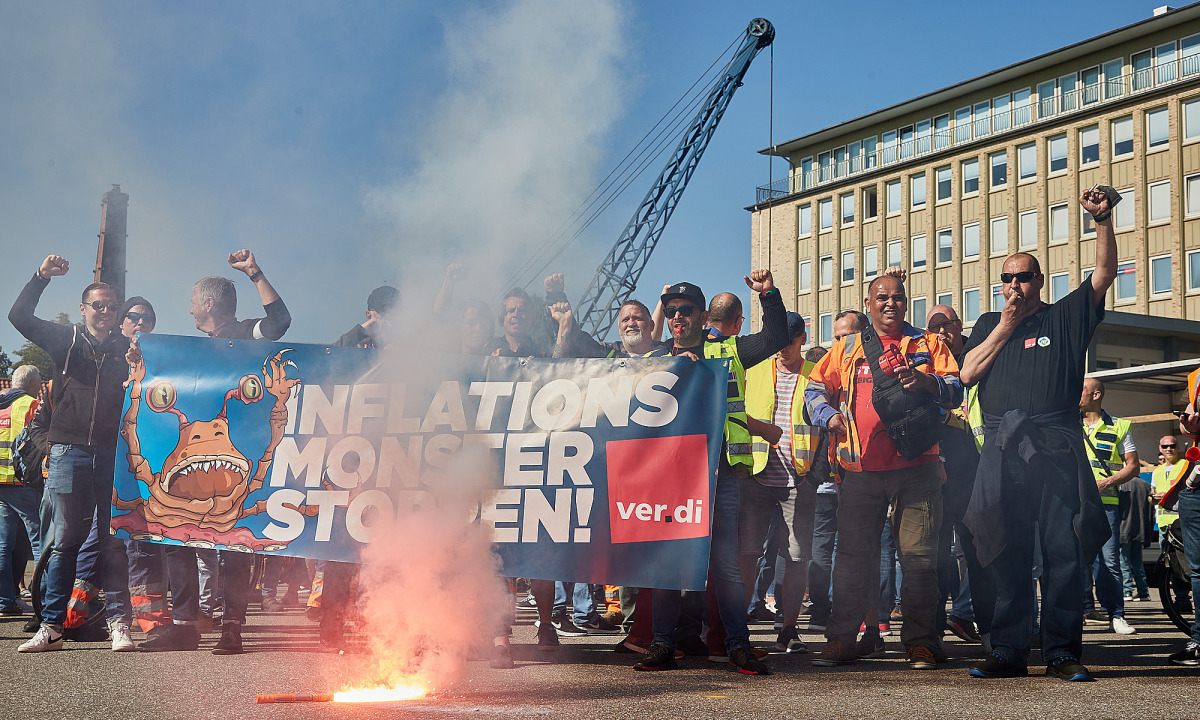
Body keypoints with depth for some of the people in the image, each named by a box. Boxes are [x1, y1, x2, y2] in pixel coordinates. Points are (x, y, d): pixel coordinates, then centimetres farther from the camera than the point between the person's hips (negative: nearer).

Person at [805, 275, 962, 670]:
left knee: (918, 555, -4)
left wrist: (925, 381, -18)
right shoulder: (847, 348, 17)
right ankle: (841, 640, 9)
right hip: (861, 468, 2)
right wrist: (828, 415, -1)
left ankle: (920, 641, 4)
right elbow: (815, 388, 19)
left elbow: (955, 390, 2)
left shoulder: (929, 344, 12)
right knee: (852, 555, 3)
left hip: (915, 466, -2)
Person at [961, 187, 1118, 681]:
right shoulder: (989, 324, 22)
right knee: (1007, 553, 0)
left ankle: (1062, 653, -3)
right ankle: (1009, 653, 4)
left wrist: (1103, 220, -8)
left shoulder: (1064, 317, 15)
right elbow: (967, 373, 8)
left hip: (1056, 447, -2)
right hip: (1001, 449, 2)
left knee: (1064, 552, -6)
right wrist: (1005, 327, 5)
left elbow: (1104, 274, 3)